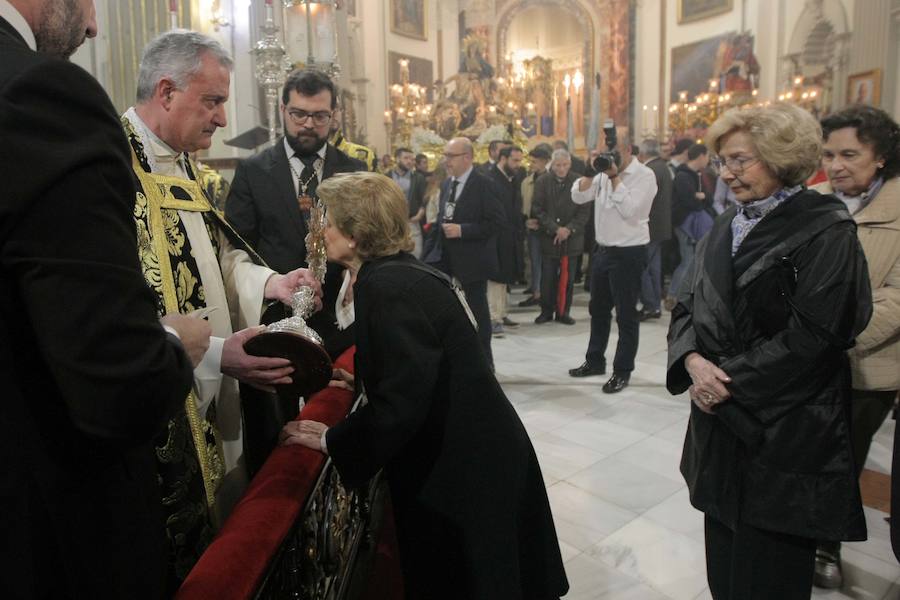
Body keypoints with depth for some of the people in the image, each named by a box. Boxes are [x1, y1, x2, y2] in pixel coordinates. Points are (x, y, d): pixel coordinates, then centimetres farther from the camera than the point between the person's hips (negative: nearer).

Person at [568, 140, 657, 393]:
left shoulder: (644, 175, -10)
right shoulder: (604, 173, 9)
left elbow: (629, 210, -22)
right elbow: (578, 197, 4)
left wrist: (615, 176, -17)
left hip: (629, 253, -7)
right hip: (602, 250, 7)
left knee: (625, 314, 2)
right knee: (598, 309, 17)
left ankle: (623, 370, 14)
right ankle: (595, 361, 32)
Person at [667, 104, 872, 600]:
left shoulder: (825, 232, -11)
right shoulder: (727, 227, 10)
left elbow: (810, 336, -19)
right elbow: (687, 305, 8)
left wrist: (731, 381, -16)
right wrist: (693, 360, -11)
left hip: (786, 433, -6)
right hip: (721, 417, 6)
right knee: (723, 557, 17)